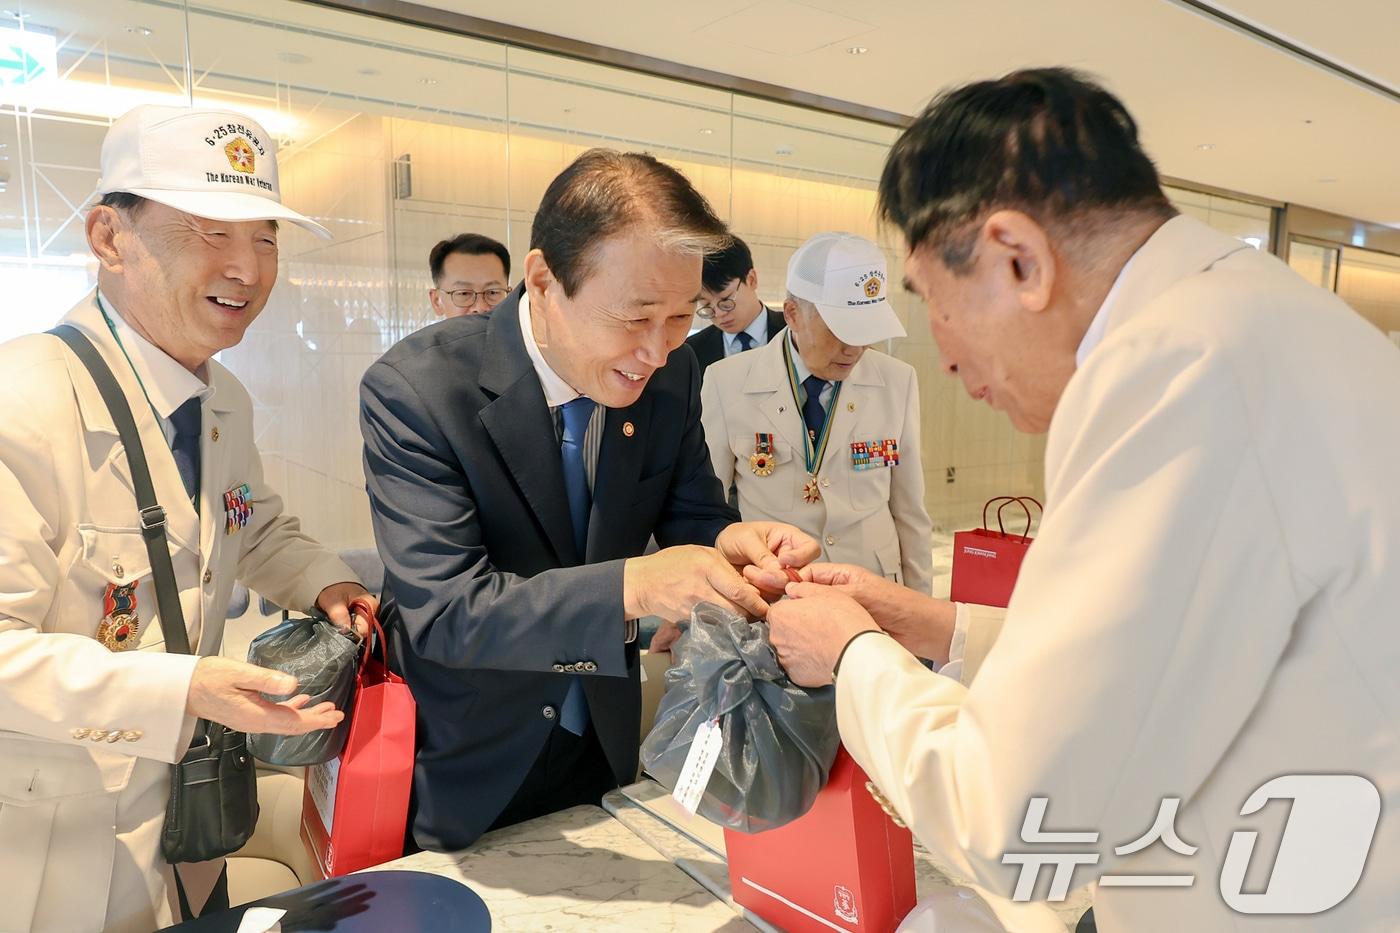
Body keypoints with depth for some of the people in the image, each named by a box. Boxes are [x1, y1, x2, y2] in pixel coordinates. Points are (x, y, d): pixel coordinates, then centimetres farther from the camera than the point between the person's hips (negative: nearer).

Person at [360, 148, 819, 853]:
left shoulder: (672, 376, -11)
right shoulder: (413, 388, -25)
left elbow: (690, 519, -2)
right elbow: (443, 610, -29)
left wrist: (727, 543, -26)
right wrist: (632, 586, -42)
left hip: (607, 743, 5)